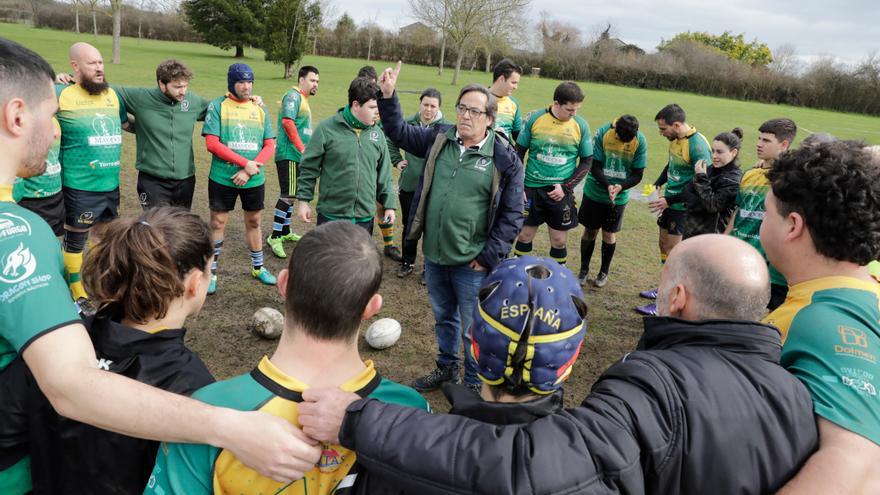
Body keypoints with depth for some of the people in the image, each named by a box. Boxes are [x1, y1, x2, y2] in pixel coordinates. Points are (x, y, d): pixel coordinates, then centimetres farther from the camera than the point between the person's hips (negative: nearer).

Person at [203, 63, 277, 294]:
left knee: (253, 222, 15)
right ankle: (211, 272, 15)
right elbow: (212, 143, -12)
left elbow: (270, 146, 2)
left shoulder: (260, 110, 7)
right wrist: (246, 163, -17)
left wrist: (249, 171, -12)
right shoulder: (217, 106, -4)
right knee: (218, 223, 3)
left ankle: (258, 267, 31)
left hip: (254, 180, 3)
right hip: (222, 178, -3)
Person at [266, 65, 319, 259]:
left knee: (290, 194, 16)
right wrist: (301, 147, -22)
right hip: (289, 154, -10)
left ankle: (285, 231, 27)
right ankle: (274, 237, -6)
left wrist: (306, 149, 17)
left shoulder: (302, 99, 20)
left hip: (297, 156, 10)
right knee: (288, 195, -11)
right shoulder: (293, 96, -11)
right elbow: (287, 121, -24)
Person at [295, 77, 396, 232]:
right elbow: (309, 167, -2)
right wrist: (303, 200, -3)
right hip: (331, 215, -3)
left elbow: (384, 174, 11)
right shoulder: (327, 128, -8)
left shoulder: (377, 133, 4)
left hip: (365, 217, 4)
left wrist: (389, 205, 9)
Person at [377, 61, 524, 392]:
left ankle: (474, 384, 30)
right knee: (443, 318, 24)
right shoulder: (439, 139, 1)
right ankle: (446, 368, 46)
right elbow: (399, 132, 13)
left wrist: (488, 257, -12)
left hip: (471, 265, -5)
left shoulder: (505, 159, -12)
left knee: (472, 329, 8)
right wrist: (388, 96, -1)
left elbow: (512, 214, -9)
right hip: (433, 256, 5)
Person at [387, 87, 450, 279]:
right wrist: (397, 160, 9)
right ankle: (408, 261, 35)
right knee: (408, 227, 17)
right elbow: (391, 141, 18)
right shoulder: (409, 124, 0)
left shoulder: (447, 128, -11)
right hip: (408, 186, 4)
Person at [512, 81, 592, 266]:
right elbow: (519, 152, 3)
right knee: (525, 236, 10)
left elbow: (586, 161, 3)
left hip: (561, 192, 0)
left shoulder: (581, 125, -5)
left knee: (559, 241, 7)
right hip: (532, 188, 0)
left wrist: (565, 187, -8)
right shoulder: (534, 118, -6)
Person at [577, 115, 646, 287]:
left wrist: (620, 187, -26)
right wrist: (608, 186, -29)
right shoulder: (603, 133, -17)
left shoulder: (640, 141, -14)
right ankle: (584, 270, 26)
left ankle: (604, 272, 26)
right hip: (594, 192, 0)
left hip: (619, 197, 0)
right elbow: (595, 167, -14)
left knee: (609, 235, 7)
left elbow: (637, 175, -8)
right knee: (590, 231, 9)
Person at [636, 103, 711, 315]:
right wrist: (657, 184, 6)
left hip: (683, 207, -8)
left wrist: (669, 200, -21)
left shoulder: (698, 146, -22)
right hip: (670, 203, 8)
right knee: (664, 244, 17)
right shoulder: (675, 139, 2)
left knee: (672, 251, -3)